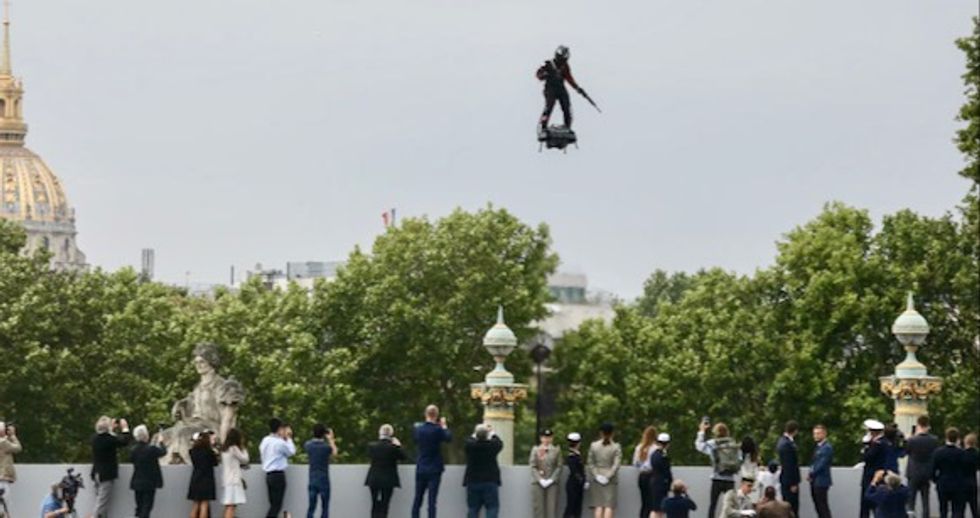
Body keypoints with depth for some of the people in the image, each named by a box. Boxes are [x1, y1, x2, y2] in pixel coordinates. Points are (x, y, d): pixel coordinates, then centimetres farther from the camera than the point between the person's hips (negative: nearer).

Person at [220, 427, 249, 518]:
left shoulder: (224, 449, 16)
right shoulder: (234, 448, -9)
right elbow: (245, 459, 1)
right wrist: (243, 449, 11)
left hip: (226, 481, 9)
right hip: (233, 481, -9)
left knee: (228, 507, 6)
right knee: (231, 506, -14)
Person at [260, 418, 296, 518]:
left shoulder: (265, 441, 9)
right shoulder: (280, 443, -14)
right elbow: (292, 451, -2)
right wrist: (288, 438, 8)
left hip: (269, 475, 8)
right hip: (278, 475, -8)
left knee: (273, 504, 12)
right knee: (276, 505, -6)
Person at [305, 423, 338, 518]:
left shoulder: (308, 445, -4)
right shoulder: (326, 446, -13)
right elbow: (334, 452, 8)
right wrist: (330, 439, 21)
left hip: (312, 480, 4)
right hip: (324, 480, -4)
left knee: (311, 507, 8)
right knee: (325, 507, 2)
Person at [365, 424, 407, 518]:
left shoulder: (372, 446, -5)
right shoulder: (393, 447, -13)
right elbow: (403, 457, -1)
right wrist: (398, 446, 5)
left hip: (373, 479, 3)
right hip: (388, 480, -3)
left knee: (375, 506, 12)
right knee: (384, 506, -1)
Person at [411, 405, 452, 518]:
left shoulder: (418, 429, -1)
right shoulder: (437, 429, -15)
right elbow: (449, 437, -2)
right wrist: (444, 426, 12)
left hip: (420, 469, 4)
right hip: (434, 470, -4)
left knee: (417, 500, 11)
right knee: (432, 501, -4)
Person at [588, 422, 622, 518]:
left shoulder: (593, 445, 0)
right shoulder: (616, 447, -5)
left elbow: (590, 463, -2)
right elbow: (616, 464, -11)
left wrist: (597, 475, -3)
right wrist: (608, 476, -9)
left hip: (596, 480, 2)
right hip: (611, 481, -2)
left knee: (598, 506, 4)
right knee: (609, 506, -2)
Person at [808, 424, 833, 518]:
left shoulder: (827, 448, -14)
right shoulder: (818, 447, 15)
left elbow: (822, 464, -19)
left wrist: (811, 474, -11)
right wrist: (811, 473, 2)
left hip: (821, 482, -9)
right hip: (815, 481, 9)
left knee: (823, 506, -6)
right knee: (818, 506, 12)